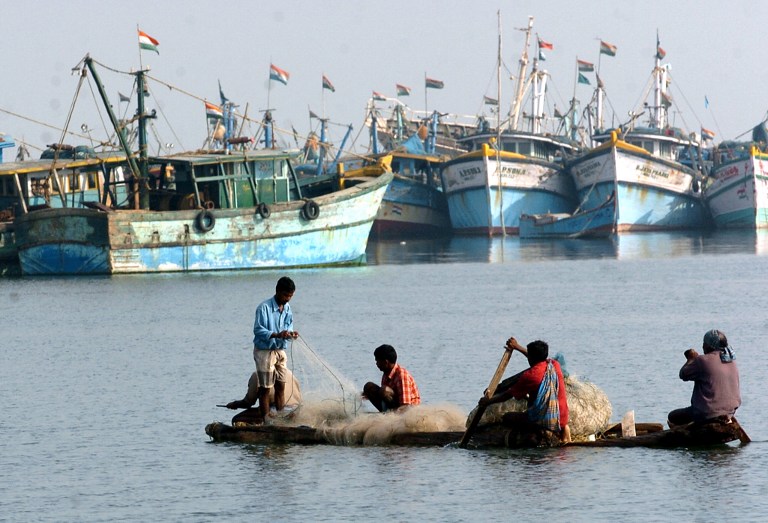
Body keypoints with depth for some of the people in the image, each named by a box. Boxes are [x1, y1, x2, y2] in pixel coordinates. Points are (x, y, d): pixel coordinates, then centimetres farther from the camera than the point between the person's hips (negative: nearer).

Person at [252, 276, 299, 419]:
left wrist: (291, 333, -16)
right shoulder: (264, 307, -15)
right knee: (265, 388, -2)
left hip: (280, 351, 7)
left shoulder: (287, 309, 6)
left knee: (281, 386, 8)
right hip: (264, 352, -7)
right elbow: (258, 330, -20)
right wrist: (277, 335, -32)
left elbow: (288, 327, 9)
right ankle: (265, 419, 2)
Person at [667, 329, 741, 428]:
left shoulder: (703, 361, -17)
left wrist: (691, 359, 11)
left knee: (671, 418, 14)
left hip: (708, 414, -8)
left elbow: (683, 374, -5)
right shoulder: (732, 363, 6)